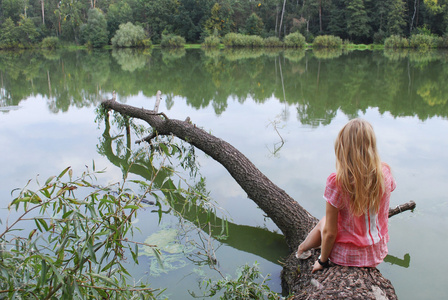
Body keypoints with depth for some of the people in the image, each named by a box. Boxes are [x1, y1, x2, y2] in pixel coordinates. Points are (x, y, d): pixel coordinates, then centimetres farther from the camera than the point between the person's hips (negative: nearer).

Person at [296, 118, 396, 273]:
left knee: (322, 222, 27)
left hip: (347, 256, -4)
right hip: (378, 253, 4)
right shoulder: (385, 173, -15)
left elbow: (329, 232, -17)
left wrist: (322, 261, -5)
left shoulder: (337, 182, -27)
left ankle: (302, 248, 52)